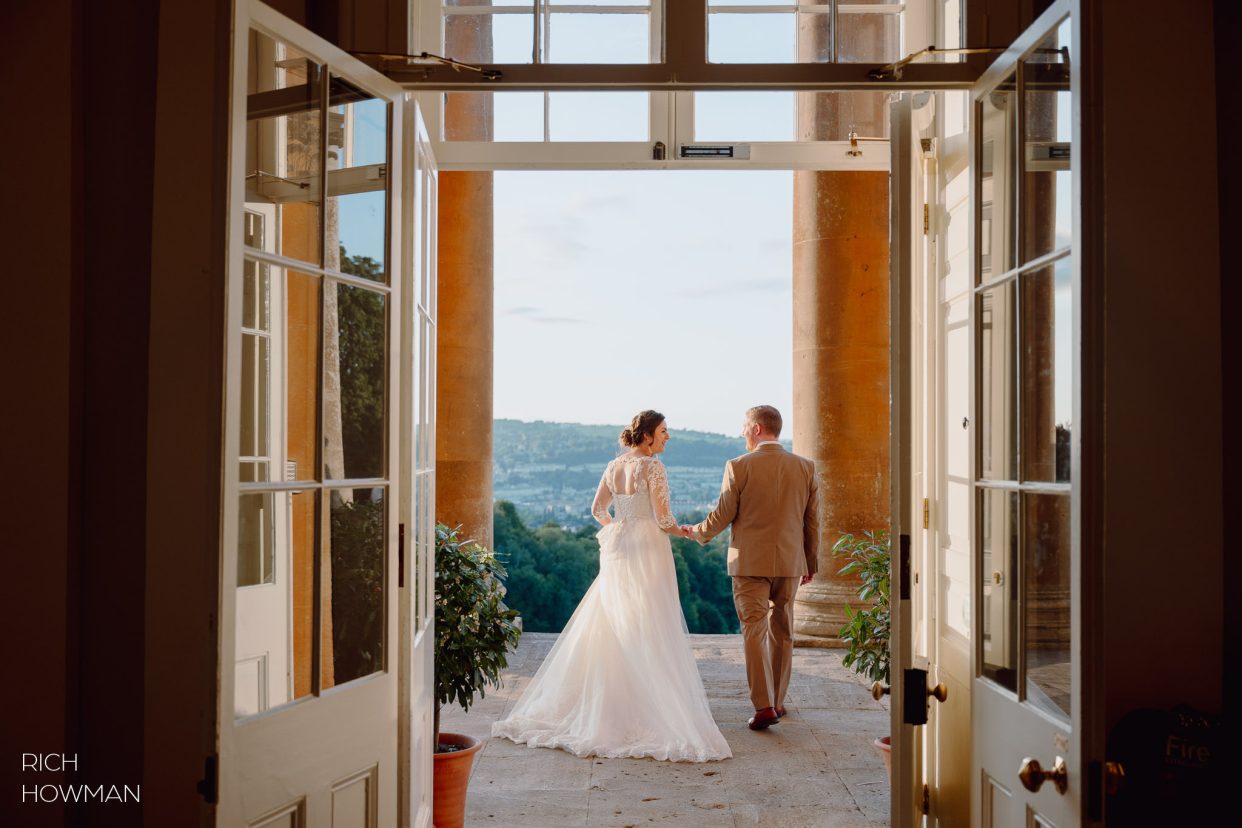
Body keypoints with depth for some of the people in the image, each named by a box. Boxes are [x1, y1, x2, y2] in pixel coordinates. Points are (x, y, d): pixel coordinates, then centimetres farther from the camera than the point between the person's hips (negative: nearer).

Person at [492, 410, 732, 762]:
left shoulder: (614, 466, 8)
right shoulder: (653, 467, -13)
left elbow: (598, 509, 15)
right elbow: (663, 518, -15)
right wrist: (684, 531, 4)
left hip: (616, 551, 7)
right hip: (647, 551, -7)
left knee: (607, 628, 13)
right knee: (648, 633, -2)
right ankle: (649, 708, 0)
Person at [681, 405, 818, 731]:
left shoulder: (739, 466, -10)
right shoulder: (805, 467, 2)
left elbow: (722, 515, -6)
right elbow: (812, 521, 6)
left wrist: (697, 532, 14)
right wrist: (811, 563, 16)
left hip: (750, 562, -4)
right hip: (790, 562, 4)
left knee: (754, 631, 0)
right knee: (782, 632, 15)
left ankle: (764, 706, -7)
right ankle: (777, 701, 24)